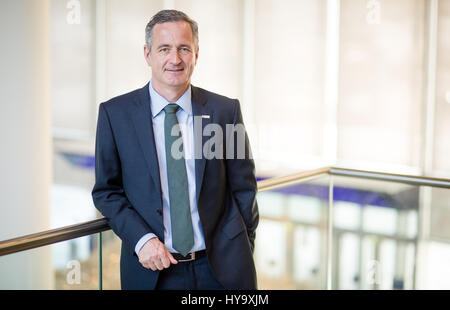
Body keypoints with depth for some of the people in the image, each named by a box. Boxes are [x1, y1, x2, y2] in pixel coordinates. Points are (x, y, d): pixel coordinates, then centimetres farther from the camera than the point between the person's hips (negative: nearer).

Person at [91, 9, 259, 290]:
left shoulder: (225, 111, -2)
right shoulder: (115, 114, -2)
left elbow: (243, 188, 5)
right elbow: (106, 191, 1)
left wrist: (242, 255, 5)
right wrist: (141, 239, -13)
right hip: (152, 269, 0)